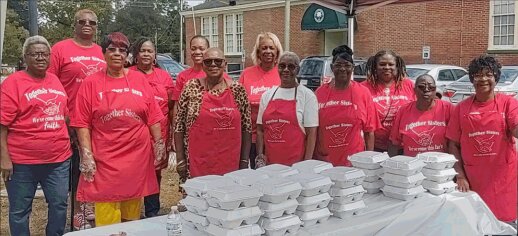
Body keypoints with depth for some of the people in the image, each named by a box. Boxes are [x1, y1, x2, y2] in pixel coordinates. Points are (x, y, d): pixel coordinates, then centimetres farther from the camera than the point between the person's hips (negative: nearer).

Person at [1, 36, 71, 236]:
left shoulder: (56, 81, 10)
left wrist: (71, 142, 18)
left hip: (59, 159, 5)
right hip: (22, 161, -4)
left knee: (60, 205, 11)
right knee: (20, 210, 9)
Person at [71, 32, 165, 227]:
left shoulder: (140, 80, 7)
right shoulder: (91, 83, 2)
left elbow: (152, 117, 10)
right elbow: (82, 123, -2)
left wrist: (159, 143, 5)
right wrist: (86, 155, -9)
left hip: (137, 157, 2)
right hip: (105, 160, -2)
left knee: (132, 217, 12)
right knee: (107, 221, 0)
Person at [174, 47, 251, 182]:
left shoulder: (237, 90, 2)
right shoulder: (191, 88, -1)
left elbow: (246, 127, 5)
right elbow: (179, 125, 1)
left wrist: (244, 161, 3)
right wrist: (180, 159, -2)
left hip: (230, 165, 2)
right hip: (197, 165, -1)